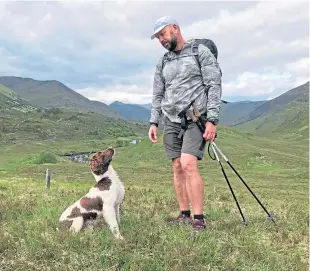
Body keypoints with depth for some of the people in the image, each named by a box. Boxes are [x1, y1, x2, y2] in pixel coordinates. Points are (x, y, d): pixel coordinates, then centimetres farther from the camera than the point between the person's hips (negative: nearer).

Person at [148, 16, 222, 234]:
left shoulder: (201, 52, -1)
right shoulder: (163, 62, 16)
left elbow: (214, 86, -7)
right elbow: (158, 95, 19)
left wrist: (212, 120, -15)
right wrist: (154, 122, 10)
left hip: (195, 120, -6)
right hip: (171, 122, 6)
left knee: (188, 165, -18)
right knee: (178, 168, 4)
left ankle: (199, 219, -12)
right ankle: (184, 215, 13)